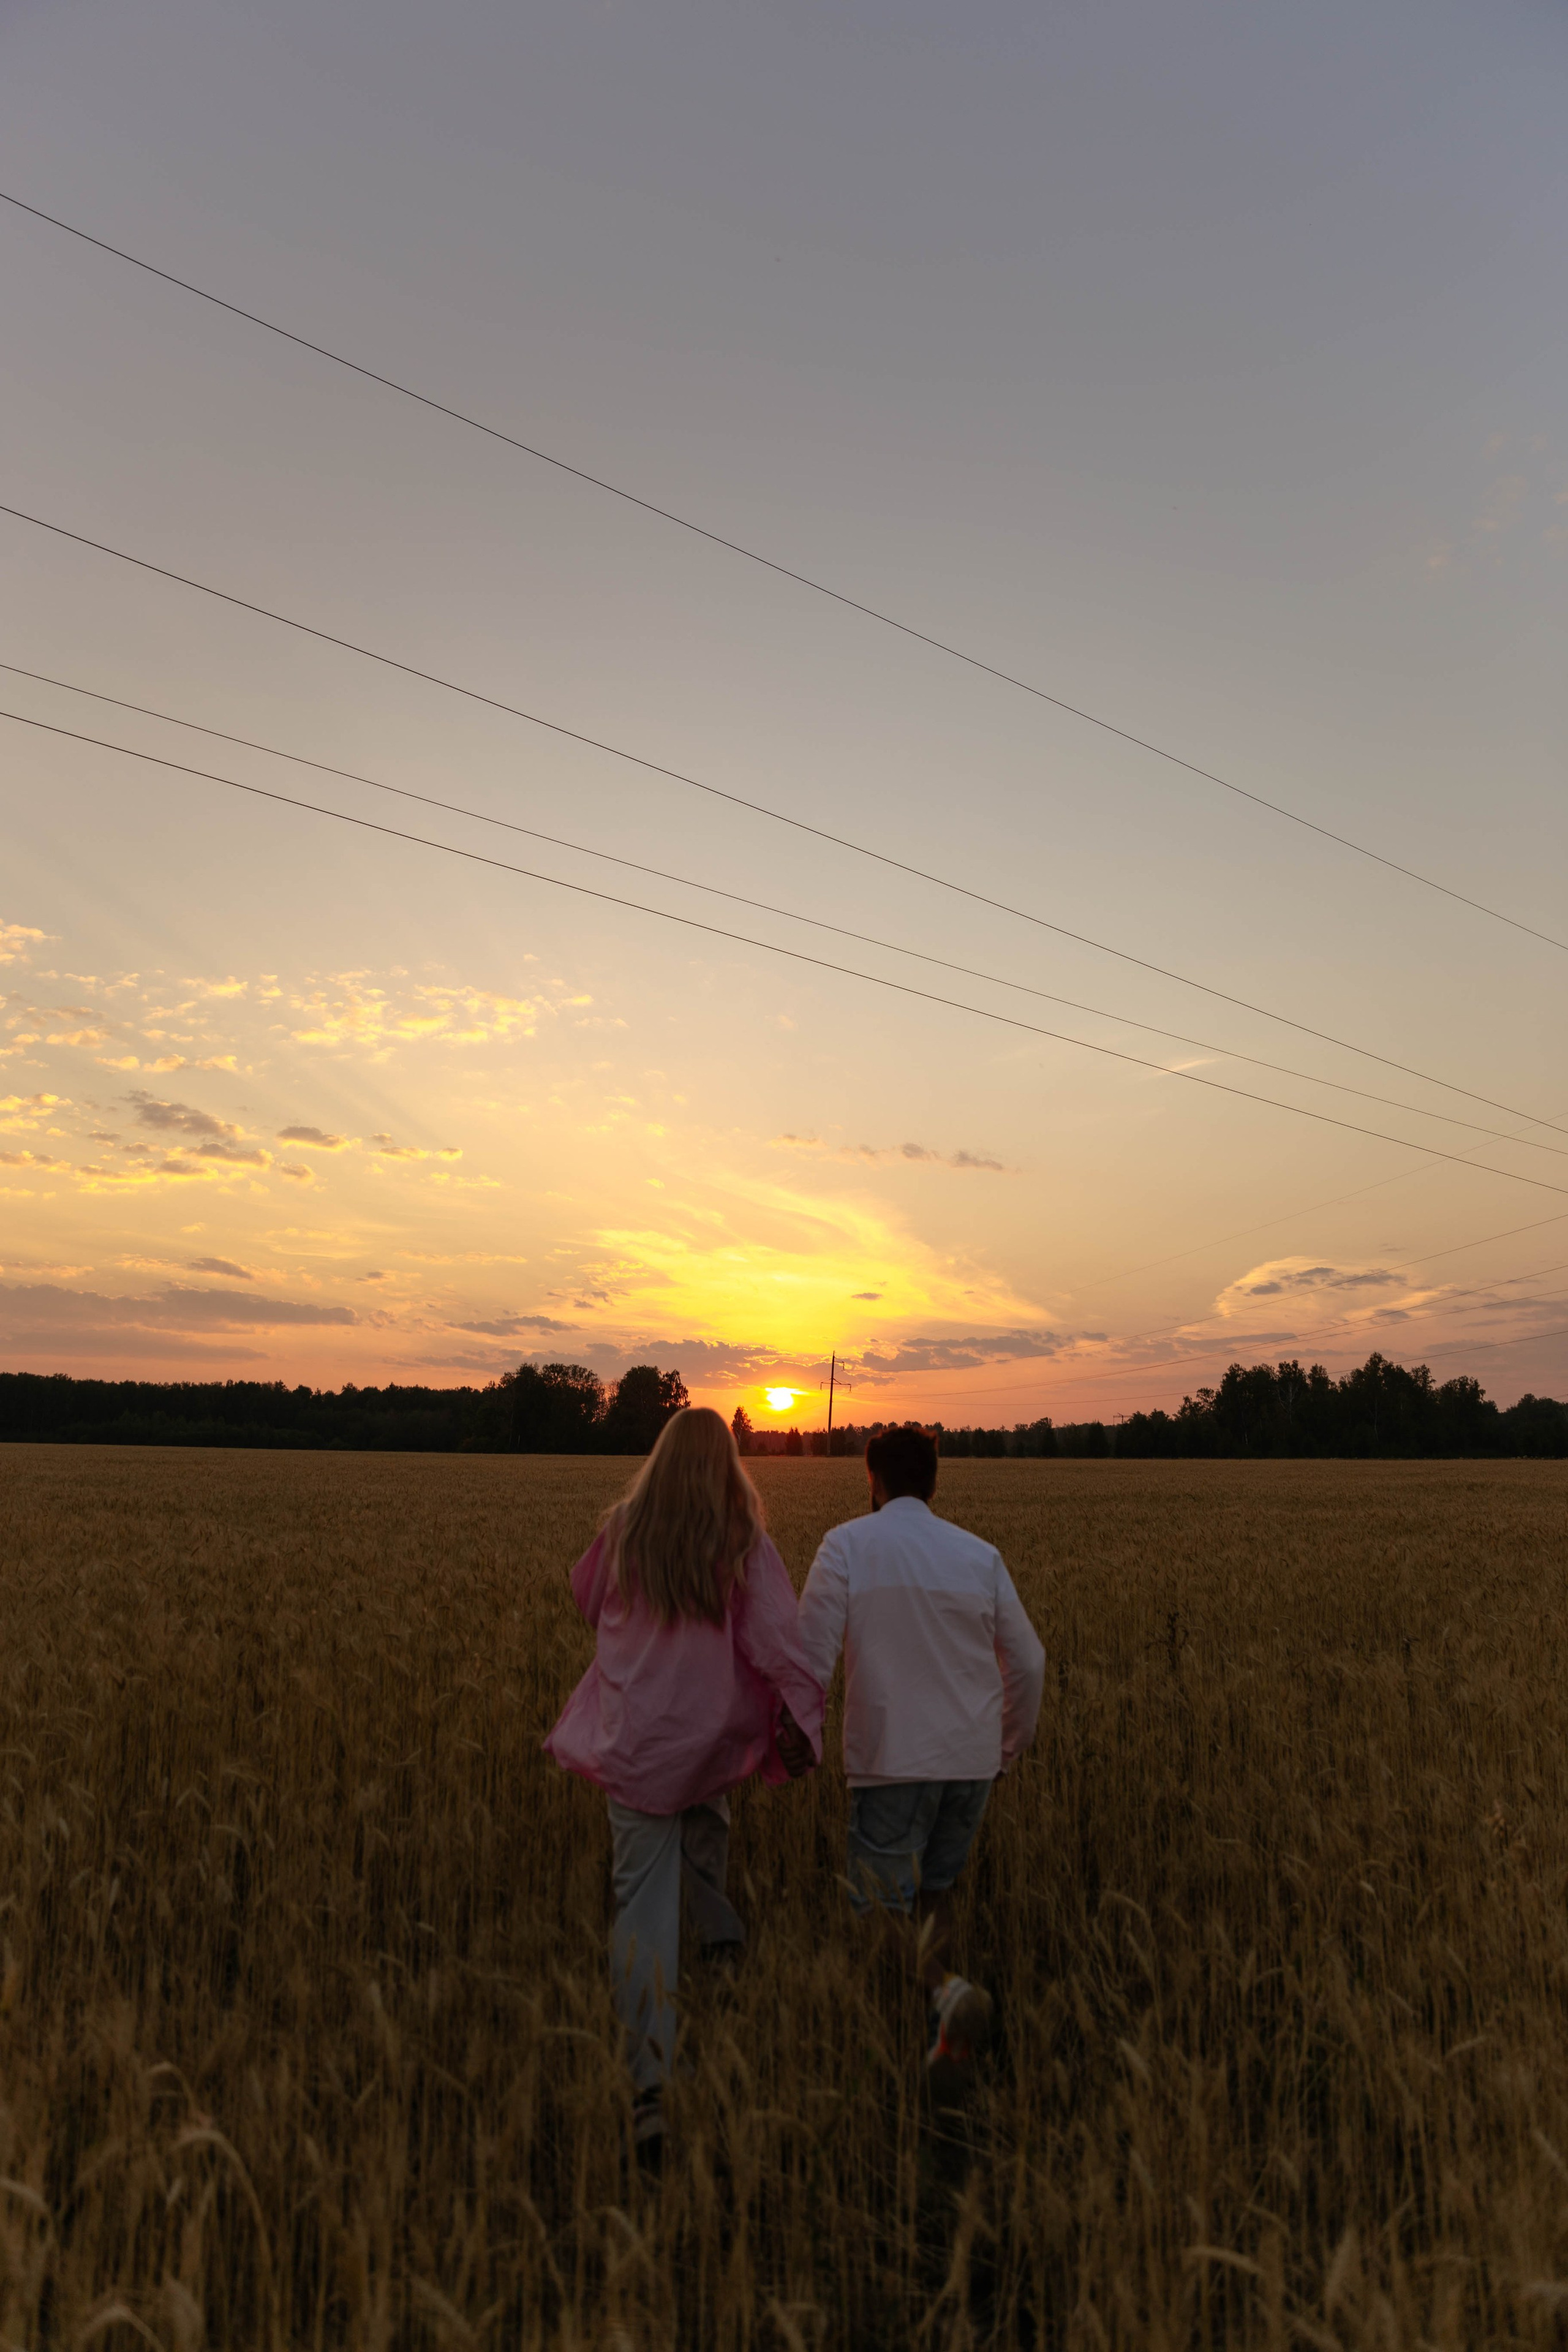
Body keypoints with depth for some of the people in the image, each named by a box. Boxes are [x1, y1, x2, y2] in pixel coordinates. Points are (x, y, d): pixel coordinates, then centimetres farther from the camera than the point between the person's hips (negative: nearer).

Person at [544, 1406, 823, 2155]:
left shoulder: (622, 1530, -3)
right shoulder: (744, 1542, -8)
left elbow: (588, 1600, 15)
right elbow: (778, 1635, -16)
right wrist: (802, 1718, -15)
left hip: (633, 1741, 0)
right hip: (714, 1737, 0)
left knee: (643, 1904, 4)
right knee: (704, 1813, 36)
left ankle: (649, 2089, 1)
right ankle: (720, 1932, 29)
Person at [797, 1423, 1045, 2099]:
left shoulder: (847, 1544, -4)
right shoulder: (980, 1555, 7)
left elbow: (811, 1654, -10)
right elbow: (1027, 1662, 11)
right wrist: (1012, 1742, 25)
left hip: (891, 1758, -4)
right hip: (972, 1758, 4)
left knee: (884, 1907, 5)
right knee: (934, 1892, 20)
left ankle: (946, 1993, -19)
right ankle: (942, 2042, 15)